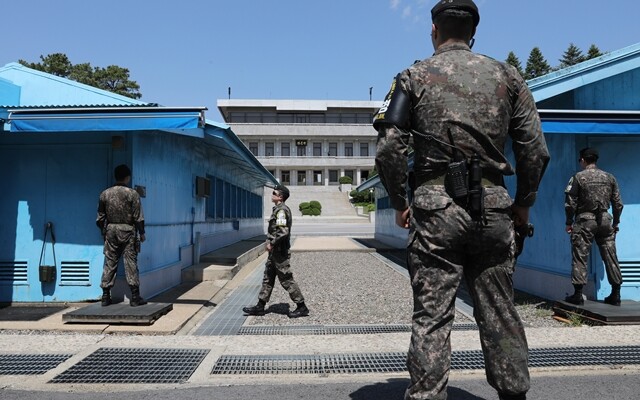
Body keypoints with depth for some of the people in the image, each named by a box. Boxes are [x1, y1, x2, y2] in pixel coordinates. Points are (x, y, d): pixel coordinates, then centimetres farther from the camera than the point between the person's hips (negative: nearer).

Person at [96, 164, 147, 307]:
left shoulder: (105, 194, 5)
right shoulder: (132, 194, -7)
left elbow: (100, 217, 9)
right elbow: (138, 217, -8)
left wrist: (104, 232, 20)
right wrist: (142, 233, 2)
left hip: (111, 230, 4)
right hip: (128, 230, -3)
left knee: (109, 263, 9)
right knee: (130, 263, -1)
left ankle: (105, 297, 12)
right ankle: (135, 297, -1)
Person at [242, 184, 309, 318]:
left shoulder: (281, 210, -18)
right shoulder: (278, 209, 14)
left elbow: (283, 232, -28)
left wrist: (272, 243, -18)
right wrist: (270, 242, 15)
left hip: (279, 251, -10)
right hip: (275, 251, 10)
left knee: (286, 279, -3)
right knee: (268, 278, 14)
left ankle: (301, 307, 5)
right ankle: (260, 306, 21)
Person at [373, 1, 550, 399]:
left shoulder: (414, 77, 6)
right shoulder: (506, 76, 12)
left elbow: (390, 148, -4)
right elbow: (536, 149, 6)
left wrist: (399, 202, 6)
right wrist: (524, 202, 16)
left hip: (436, 207, -2)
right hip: (493, 207, 3)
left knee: (432, 317, 2)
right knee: (499, 314, 13)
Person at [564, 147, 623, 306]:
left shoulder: (578, 177, -3)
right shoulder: (609, 177, 8)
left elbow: (570, 203, -6)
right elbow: (618, 203, 10)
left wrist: (569, 222, 4)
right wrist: (615, 223, 18)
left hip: (585, 221, -4)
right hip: (605, 220, 4)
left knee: (580, 257, -1)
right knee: (610, 257, 9)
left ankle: (578, 294, -1)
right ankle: (615, 295, 13)